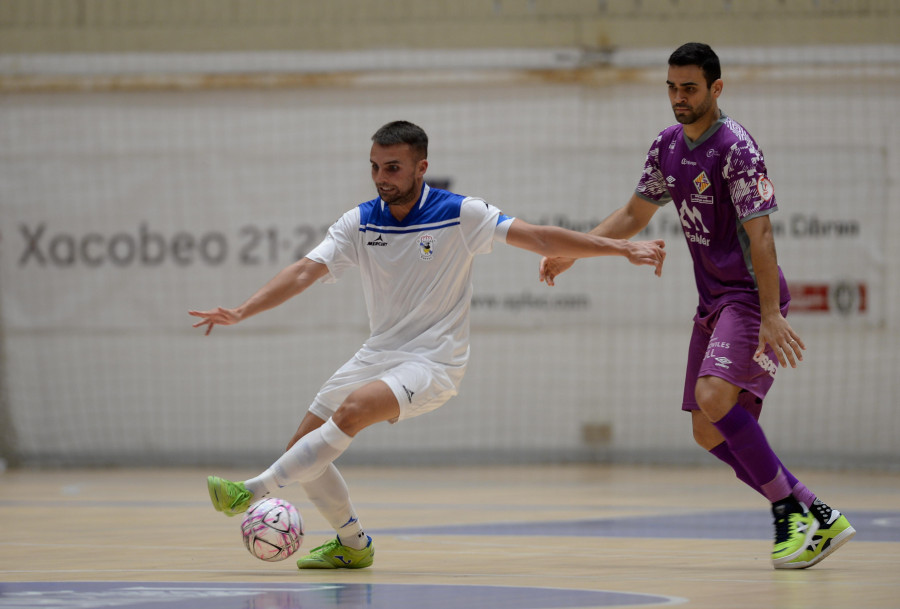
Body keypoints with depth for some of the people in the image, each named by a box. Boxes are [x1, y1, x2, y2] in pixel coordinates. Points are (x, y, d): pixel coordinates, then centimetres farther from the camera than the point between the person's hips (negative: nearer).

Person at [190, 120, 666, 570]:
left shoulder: (460, 215, -10)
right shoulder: (359, 223, 0)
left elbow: (541, 239, -10)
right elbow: (305, 272, -8)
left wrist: (622, 248, -16)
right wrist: (239, 312, -21)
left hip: (434, 361, -6)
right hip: (379, 353, 6)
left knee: (352, 410, -31)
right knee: (305, 448, 1)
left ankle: (254, 490, -29)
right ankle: (352, 544, 19)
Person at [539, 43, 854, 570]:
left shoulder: (736, 147, -17)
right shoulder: (669, 146, 9)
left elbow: (759, 235, -21)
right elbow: (634, 216, 21)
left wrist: (771, 316, -27)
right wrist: (570, 253, 14)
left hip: (751, 297, -9)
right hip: (713, 303, 9)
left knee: (714, 397, -28)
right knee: (709, 432, 5)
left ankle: (794, 511, -19)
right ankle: (815, 518, 10)